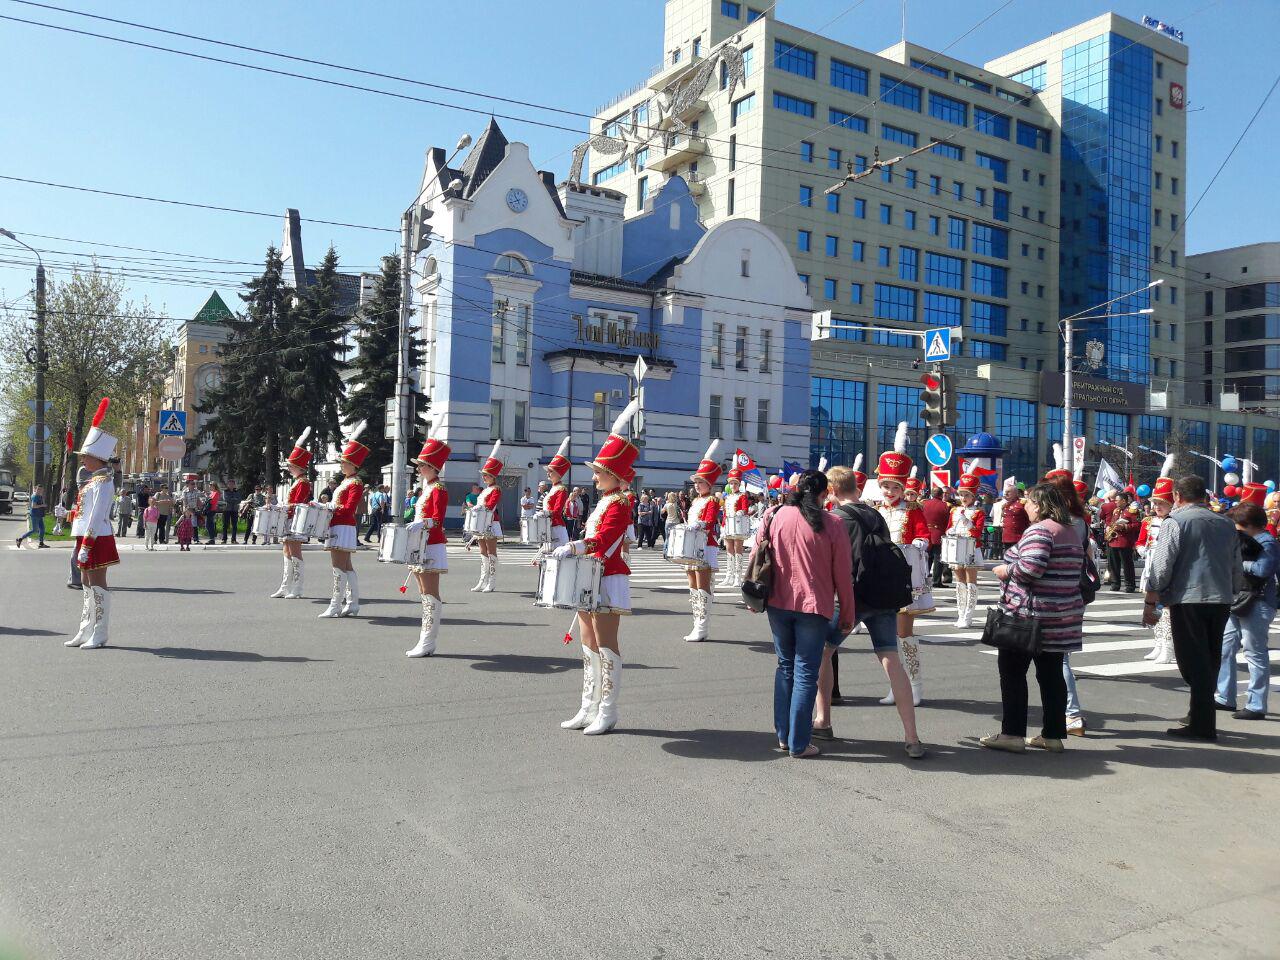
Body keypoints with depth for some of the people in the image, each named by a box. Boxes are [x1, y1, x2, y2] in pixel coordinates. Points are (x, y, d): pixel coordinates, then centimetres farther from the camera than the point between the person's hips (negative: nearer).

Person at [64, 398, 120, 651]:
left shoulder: (103, 482, -14)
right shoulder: (94, 480, 16)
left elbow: (97, 516, -20)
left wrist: (86, 546, -22)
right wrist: (79, 545, 21)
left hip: (96, 540, -10)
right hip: (87, 538, 10)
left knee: (97, 585, -5)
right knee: (87, 584, 14)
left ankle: (99, 636, 1)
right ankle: (85, 633, 22)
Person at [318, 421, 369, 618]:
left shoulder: (355, 484, -11)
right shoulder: (345, 481, 18)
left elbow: (349, 509, -19)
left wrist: (330, 509, -19)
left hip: (343, 528, -10)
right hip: (337, 527, 10)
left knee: (339, 567, -8)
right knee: (346, 567, 11)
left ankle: (335, 606, -6)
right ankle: (353, 604, 15)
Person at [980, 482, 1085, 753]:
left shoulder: (1039, 530, -15)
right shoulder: (1071, 531, 14)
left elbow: (1030, 568, -28)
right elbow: (1078, 569, 20)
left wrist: (1005, 570, -10)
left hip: (1029, 614, -9)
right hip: (1061, 617, 9)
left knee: (1012, 671, 0)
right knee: (1052, 674, 11)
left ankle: (1012, 734, 2)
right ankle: (1053, 735, 16)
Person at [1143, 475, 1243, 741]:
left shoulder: (1175, 522, -7)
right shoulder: (1227, 524, 12)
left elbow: (1161, 567, -11)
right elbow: (1238, 569, 17)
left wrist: (1150, 603, -6)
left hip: (1188, 600, -6)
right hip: (1222, 600, 6)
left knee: (1194, 663, -2)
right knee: (1210, 661, 15)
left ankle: (1202, 725, 0)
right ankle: (1201, 715, 26)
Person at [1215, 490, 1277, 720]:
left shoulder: (1268, 543, -13)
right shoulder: (1247, 540, 14)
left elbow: (1262, 569, -28)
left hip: (1256, 606, -10)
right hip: (1238, 603, 10)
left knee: (1255, 654, -2)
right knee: (1225, 648, 13)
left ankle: (1256, 707, 6)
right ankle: (1225, 697, 23)